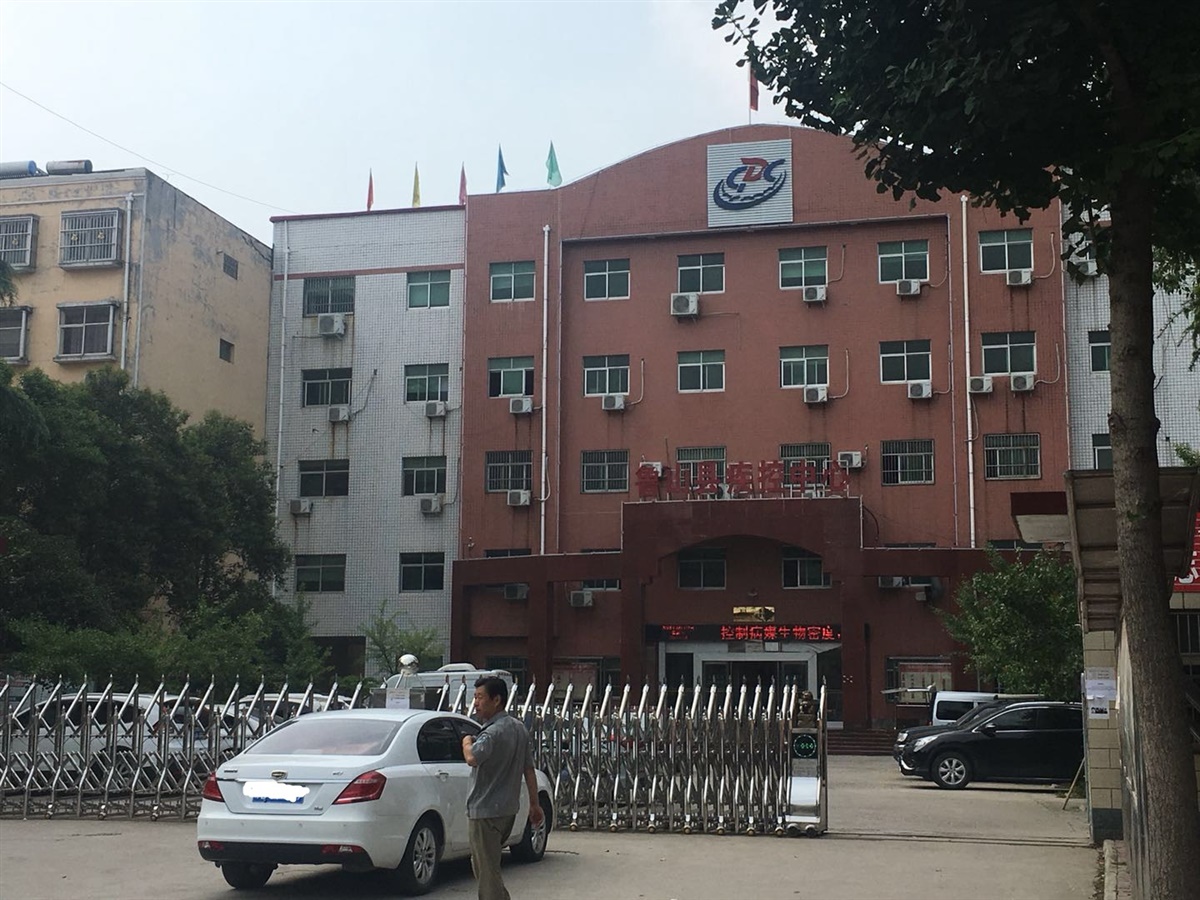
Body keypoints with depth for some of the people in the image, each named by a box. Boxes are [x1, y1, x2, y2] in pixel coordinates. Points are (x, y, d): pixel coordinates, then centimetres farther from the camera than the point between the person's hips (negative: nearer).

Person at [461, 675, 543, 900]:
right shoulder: (519, 729, 8)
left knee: (487, 871, -2)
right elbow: (529, 769, 13)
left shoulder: (493, 733, -21)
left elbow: (473, 758, -39)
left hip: (486, 811, -9)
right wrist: (534, 804, 18)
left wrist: (467, 742, -17)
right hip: (508, 808, 9)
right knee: (482, 865, 23)